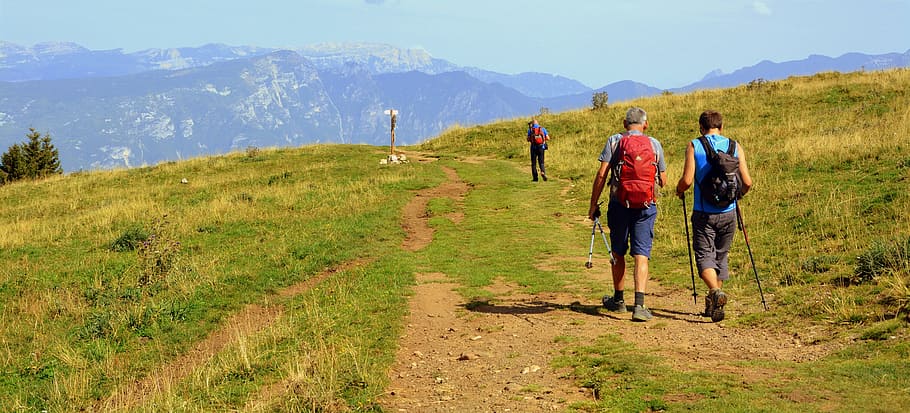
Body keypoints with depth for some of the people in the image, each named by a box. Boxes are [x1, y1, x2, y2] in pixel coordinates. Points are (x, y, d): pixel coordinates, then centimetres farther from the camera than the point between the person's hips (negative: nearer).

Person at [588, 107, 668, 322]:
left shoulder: (614, 141, 1)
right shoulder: (654, 144, 6)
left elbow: (601, 174, -6)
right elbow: (663, 180, 11)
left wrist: (594, 203, -1)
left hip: (619, 203, 0)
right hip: (646, 206, 0)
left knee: (618, 253, 15)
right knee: (641, 255, -2)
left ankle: (618, 300, 28)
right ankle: (639, 304, -15)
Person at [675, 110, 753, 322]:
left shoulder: (694, 146, -3)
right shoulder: (735, 147, 4)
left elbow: (687, 180, -12)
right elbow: (747, 182, -1)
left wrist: (679, 190, 10)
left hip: (703, 213, -3)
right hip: (728, 212, 3)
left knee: (704, 255, 1)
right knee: (721, 256, 16)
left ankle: (715, 291, -26)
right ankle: (712, 304, 21)